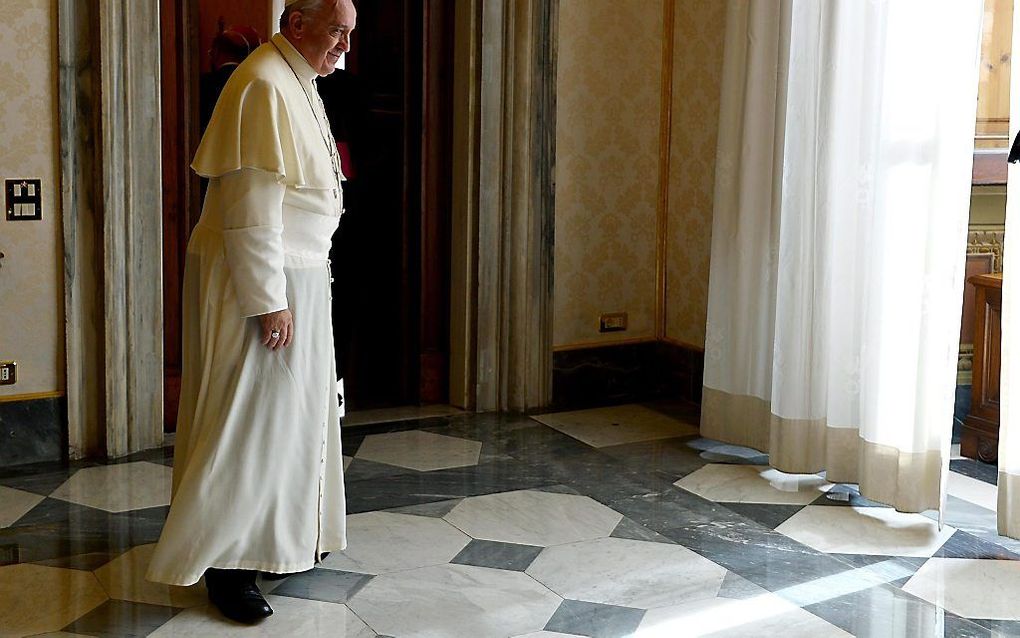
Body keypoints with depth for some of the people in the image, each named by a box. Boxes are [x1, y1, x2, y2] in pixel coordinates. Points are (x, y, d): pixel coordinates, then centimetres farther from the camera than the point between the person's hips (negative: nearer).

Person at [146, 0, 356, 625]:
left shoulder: (298, 82, 12)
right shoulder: (263, 87, -20)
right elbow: (251, 209, -24)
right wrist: (270, 301, -24)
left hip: (298, 271, 10)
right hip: (260, 277, -10)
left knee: (293, 406, 17)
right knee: (253, 415, -3)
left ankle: (286, 532, 31)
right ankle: (224, 560, 7)